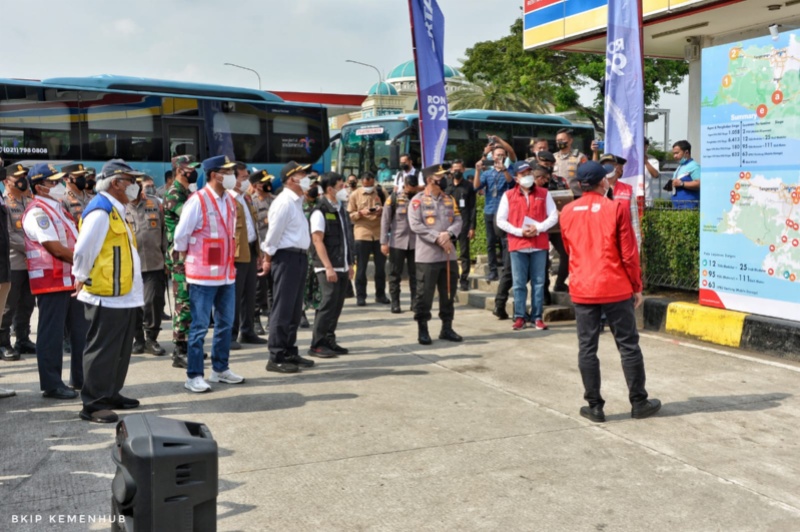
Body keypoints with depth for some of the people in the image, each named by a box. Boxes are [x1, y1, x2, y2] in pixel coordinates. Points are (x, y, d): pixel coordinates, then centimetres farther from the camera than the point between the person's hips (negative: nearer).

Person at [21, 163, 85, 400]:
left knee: (80, 331, 13)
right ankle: (52, 384, 7)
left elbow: (74, 243, 18)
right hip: (51, 281, -9)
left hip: (71, 278, 9)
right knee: (52, 333, -1)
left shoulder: (57, 208, 17)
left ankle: (81, 378, 23)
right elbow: (56, 249, -19)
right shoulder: (37, 212, -13)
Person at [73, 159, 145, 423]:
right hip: (107, 295, -10)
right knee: (102, 350, -4)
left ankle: (111, 394, 28)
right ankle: (92, 404, 4)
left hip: (123, 295, 10)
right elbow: (83, 250, -19)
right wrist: (82, 279, -6)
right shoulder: (100, 211, -16)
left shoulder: (116, 210, 16)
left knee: (119, 350, 17)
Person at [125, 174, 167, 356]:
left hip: (154, 263, 1)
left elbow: (164, 230, 12)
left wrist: (166, 255, 9)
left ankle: (151, 338, 13)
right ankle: (138, 339, 21)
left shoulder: (155, 202, 8)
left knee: (154, 302, -3)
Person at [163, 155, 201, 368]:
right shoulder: (173, 194, -11)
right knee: (184, 303, -8)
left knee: (191, 302, 13)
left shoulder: (187, 193, 18)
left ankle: (188, 346, 22)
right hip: (180, 257, -9)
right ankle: (179, 352, -3)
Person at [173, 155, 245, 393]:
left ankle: (220, 369, 27)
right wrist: (187, 259, 2)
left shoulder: (230, 201, 9)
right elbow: (180, 235, -10)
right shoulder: (197, 201, -14)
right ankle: (194, 376, 7)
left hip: (227, 273, 7)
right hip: (203, 275, -7)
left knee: (225, 324, 14)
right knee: (200, 326, -1)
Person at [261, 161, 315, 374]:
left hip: (299, 257, 10)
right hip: (286, 258, -10)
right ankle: (276, 358, 1)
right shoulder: (284, 203, -15)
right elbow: (273, 234, -14)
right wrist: (268, 259, -7)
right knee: (282, 309, -5)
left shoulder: (297, 202, 15)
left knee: (295, 309, 15)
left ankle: (290, 352, 25)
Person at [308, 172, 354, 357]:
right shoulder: (320, 211, -10)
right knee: (328, 304, -9)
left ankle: (329, 341, 18)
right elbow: (317, 240, -15)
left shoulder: (341, 208, 14)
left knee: (337, 305, 9)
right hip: (328, 267, -8)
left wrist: (349, 264, 17)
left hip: (342, 267, 8)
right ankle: (317, 345, -1)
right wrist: (328, 267, -20)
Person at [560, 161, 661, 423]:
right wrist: (637, 287, 3)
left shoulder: (567, 212, 4)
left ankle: (594, 406, 7)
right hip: (616, 288, -3)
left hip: (582, 290, 3)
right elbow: (629, 253, -6)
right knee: (628, 345, 7)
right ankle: (639, 403, 15)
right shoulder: (617, 208, -6)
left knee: (587, 348, 5)